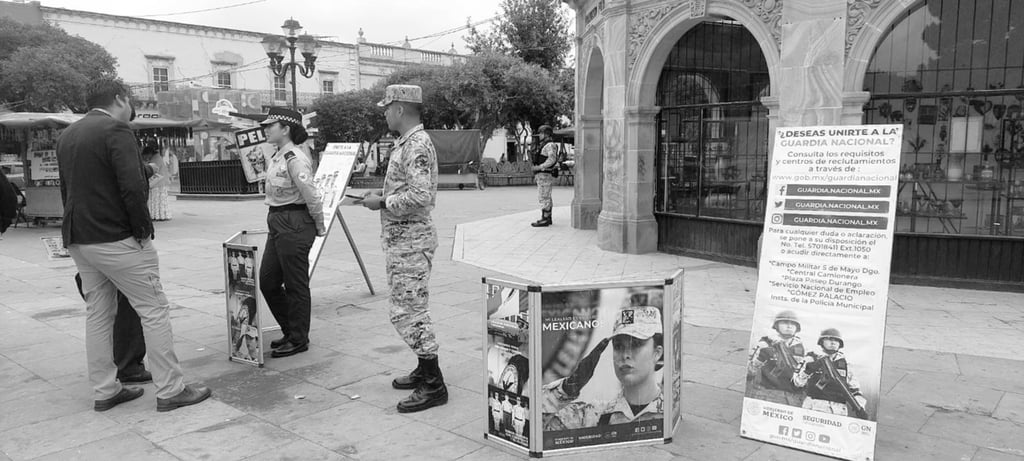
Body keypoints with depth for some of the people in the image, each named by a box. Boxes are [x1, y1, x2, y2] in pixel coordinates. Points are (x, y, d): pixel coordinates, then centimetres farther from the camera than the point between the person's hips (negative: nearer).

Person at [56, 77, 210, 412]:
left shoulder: (66, 136, 14)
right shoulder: (116, 130, -12)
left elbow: (66, 189, 17)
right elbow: (132, 186, -21)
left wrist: (78, 228, 17)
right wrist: (143, 229, -12)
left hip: (78, 241, 9)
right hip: (116, 239, -9)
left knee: (98, 314, 15)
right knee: (154, 310, -1)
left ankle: (104, 391, 22)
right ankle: (170, 390, 2)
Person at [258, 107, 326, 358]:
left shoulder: (294, 159, -18)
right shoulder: (277, 157, 12)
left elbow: (312, 196, -20)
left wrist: (319, 226, -9)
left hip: (294, 225, -10)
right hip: (277, 224, 10)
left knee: (295, 285, 2)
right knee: (267, 281, 14)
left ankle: (298, 340, 17)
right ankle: (290, 331, 30)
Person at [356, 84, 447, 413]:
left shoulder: (417, 145, -17)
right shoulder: (405, 143, 16)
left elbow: (420, 196, -27)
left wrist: (382, 203, -16)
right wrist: (381, 197, 10)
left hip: (411, 240, -11)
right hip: (400, 238, 11)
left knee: (409, 312, -7)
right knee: (410, 308, 17)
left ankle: (434, 386, 1)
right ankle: (425, 370, 29)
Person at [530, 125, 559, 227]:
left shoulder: (550, 145, -14)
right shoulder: (544, 146, 19)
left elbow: (552, 160, -27)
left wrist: (539, 167, -24)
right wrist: (537, 175, 21)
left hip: (545, 176, -10)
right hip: (543, 176, 10)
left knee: (544, 198, -9)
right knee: (546, 198, 11)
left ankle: (544, 220, -8)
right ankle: (548, 218, 14)